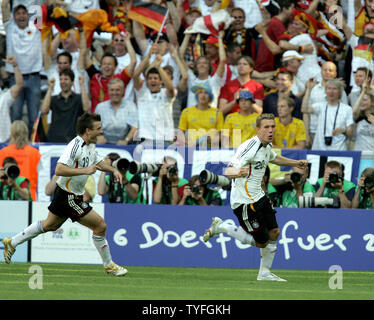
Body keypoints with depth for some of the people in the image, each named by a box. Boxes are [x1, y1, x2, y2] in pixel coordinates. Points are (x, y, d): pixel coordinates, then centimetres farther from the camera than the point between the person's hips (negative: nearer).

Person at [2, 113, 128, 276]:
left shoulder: (90, 145, 6)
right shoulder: (75, 146, -25)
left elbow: (98, 162, 26)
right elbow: (59, 170, -33)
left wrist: (113, 170, 9)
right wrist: (85, 171, -35)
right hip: (68, 196, -10)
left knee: (49, 225, 24)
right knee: (100, 225, -7)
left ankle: (12, 242, 35)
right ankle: (108, 265, 7)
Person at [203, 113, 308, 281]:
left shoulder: (266, 145, 6)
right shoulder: (249, 147, -24)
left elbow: (274, 158, 33)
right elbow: (228, 171, -33)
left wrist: (296, 163, 30)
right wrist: (238, 172, -56)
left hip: (258, 196, 9)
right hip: (244, 200, -9)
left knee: (274, 233, 8)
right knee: (261, 241, -4)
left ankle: (264, 273, 21)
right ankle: (221, 227, 8)